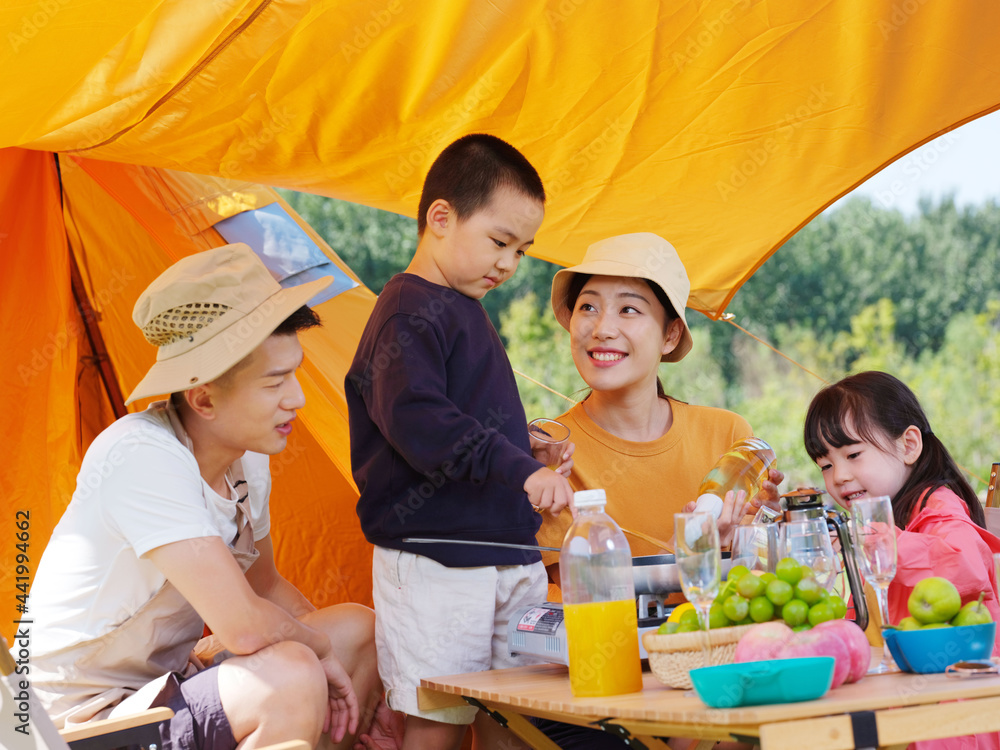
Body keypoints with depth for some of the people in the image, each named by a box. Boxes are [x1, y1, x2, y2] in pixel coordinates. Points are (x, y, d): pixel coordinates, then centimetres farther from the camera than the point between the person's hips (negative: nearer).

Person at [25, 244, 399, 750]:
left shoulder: (247, 458, 1)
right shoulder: (142, 458, -28)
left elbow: (267, 587, 17)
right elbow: (246, 627, -32)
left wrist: (362, 691, 8)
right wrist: (319, 646, -11)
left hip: (172, 681, 9)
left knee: (361, 627, 10)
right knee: (290, 677, -30)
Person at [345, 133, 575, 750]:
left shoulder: (464, 311, 19)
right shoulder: (410, 313, -12)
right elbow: (416, 421, -26)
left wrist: (524, 447, 14)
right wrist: (521, 471, -32)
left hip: (507, 555, 9)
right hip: (437, 564, -9)